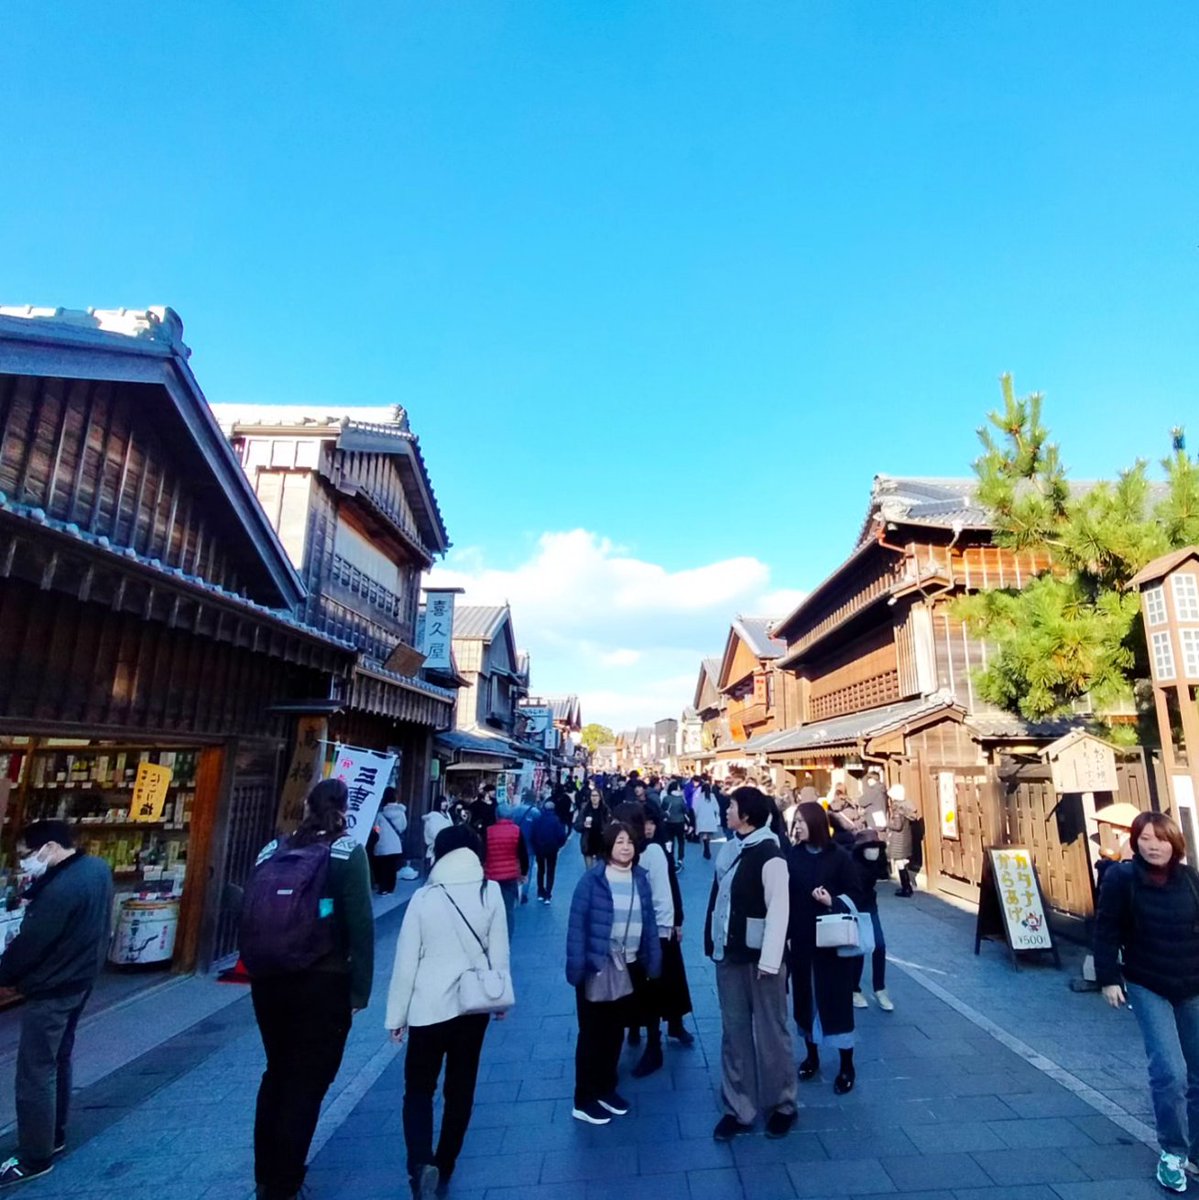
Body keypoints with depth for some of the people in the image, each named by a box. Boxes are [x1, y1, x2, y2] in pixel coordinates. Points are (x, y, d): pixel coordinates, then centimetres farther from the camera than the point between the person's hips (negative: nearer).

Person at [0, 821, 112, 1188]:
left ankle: (35, 1158, 17)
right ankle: (54, 1135, 36)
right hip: (79, 980, 9)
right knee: (58, 1060, 22)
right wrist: (36, 894, -1)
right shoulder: (97, 868, -1)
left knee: (34, 1074, 4)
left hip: (52, 991, -9)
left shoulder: (60, 888, -30)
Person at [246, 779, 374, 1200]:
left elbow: (249, 914, 6)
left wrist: (259, 969, 18)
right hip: (324, 983, -5)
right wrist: (360, 989, -7)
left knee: (277, 1072, 25)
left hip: (269, 980, 6)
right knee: (307, 1081, 12)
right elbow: (360, 924, -16)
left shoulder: (272, 850, 2)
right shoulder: (348, 853, -13)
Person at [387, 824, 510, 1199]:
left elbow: (406, 962, -6)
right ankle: (443, 1170, 26)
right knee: (460, 1090, 18)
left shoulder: (424, 897, -10)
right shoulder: (491, 892, -7)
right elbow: (499, 952, -1)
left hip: (429, 1008, -2)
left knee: (418, 1089, 15)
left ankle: (421, 1164, -5)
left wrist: (396, 1016, 5)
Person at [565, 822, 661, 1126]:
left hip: (629, 967, 5)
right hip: (596, 967, -4)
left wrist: (653, 962, 3)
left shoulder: (640, 878, -1)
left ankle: (606, 1089, 36)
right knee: (592, 1032, 9)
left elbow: (649, 922, 4)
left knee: (616, 1031, 18)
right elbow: (577, 924, -14)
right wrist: (576, 967, -15)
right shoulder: (592, 879, -16)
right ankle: (584, 1100, 24)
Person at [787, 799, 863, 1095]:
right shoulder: (793, 856, -2)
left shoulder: (839, 857, -10)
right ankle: (811, 1056, 30)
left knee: (836, 999, 5)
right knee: (805, 996, 12)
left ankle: (847, 1067, 21)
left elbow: (854, 896, -6)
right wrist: (785, 932, -7)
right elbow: (786, 895, -2)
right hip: (801, 939, 3)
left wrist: (833, 901, -24)